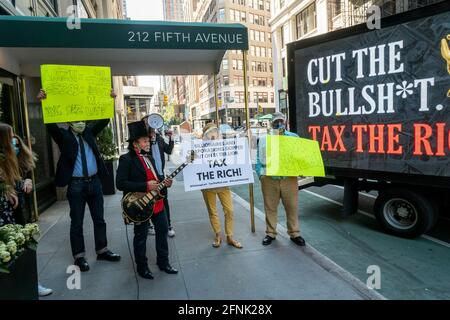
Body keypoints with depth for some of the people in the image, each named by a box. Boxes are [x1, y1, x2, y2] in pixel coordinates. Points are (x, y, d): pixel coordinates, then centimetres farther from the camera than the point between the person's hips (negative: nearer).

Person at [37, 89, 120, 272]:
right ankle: (79, 256, 19)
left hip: (94, 181, 4)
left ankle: (102, 251, 26)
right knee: (77, 222, 7)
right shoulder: (63, 136, -1)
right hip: (76, 184, -3)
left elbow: (104, 120, 3)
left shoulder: (89, 132, 8)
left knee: (99, 219, 12)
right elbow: (51, 124, -16)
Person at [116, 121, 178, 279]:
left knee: (163, 230, 12)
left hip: (157, 201, 8)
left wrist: (164, 183, 1)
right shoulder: (126, 159, -12)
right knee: (141, 235, 6)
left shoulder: (149, 157, 13)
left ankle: (163, 262, 29)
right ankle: (142, 267, 25)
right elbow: (120, 184, -19)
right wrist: (146, 186, -23)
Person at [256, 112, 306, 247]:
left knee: (292, 207, 4)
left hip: (289, 178, 0)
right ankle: (270, 233, 21)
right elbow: (259, 159, 7)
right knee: (270, 207, 7)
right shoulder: (264, 139, 9)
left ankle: (294, 233, 18)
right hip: (269, 179, 0)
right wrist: (260, 174, -4)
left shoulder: (293, 137, 9)